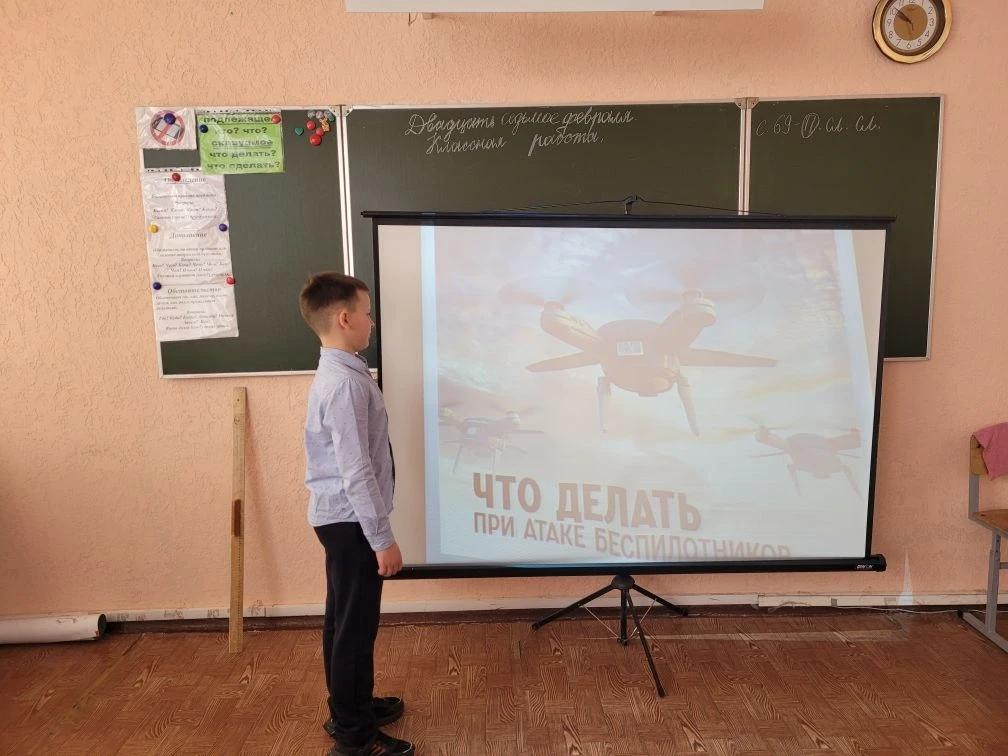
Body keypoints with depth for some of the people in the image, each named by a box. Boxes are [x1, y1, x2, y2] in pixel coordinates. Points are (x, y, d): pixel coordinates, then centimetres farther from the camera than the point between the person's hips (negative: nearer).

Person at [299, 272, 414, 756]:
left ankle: (354, 707, 38)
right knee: (355, 626, 3)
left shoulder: (337, 374, 9)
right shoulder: (346, 383, -24)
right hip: (351, 521, -10)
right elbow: (357, 473, -25)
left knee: (345, 621, 21)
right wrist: (383, 539, -19)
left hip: (341, 518, 10)